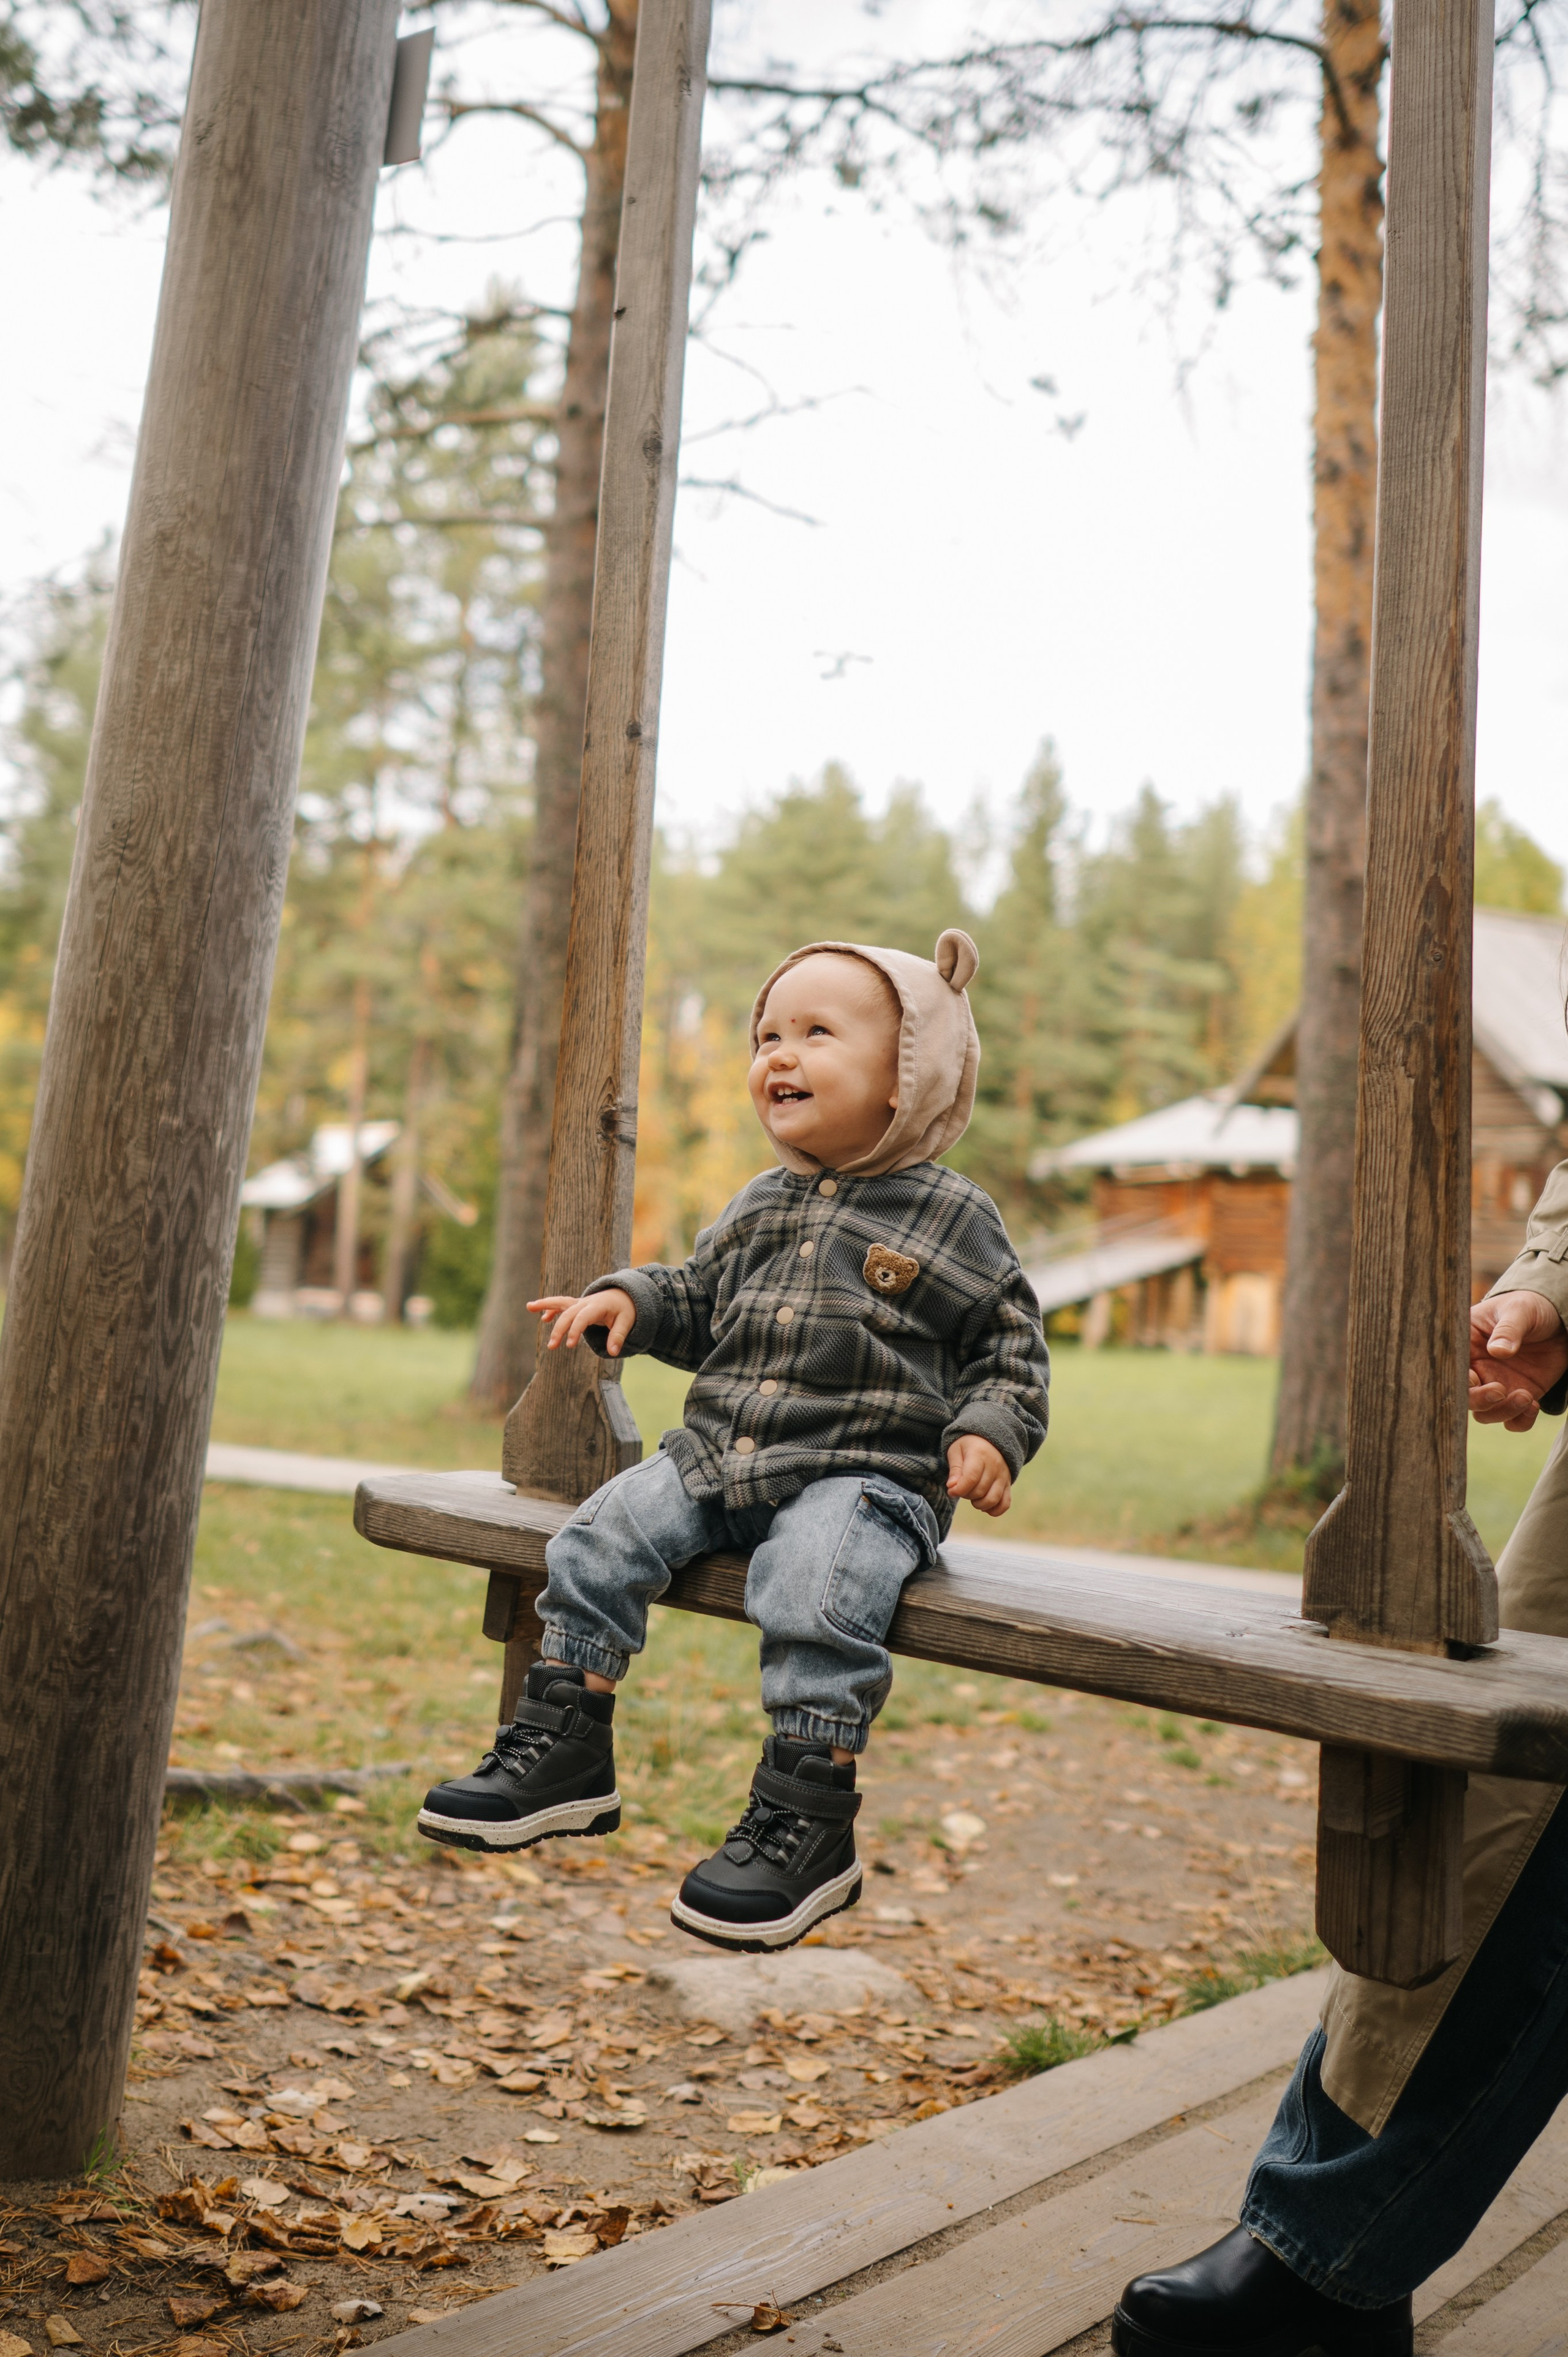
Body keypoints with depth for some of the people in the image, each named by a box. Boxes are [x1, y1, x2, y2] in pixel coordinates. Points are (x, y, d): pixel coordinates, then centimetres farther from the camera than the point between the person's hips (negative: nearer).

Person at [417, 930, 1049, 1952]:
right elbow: (700, 1300, 26)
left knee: (810, 1594, -33)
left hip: (867, 1472, -6)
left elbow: (1012, 1341, 3)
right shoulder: (761, 1207, 15)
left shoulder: (953, 1218, -1)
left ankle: (808, 1825, -19)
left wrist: (990, 1432, -14)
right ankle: (566, 1753, 4)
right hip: (720, 1453, 6)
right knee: (597, 1542, -10)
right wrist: (630, 1300, 6)